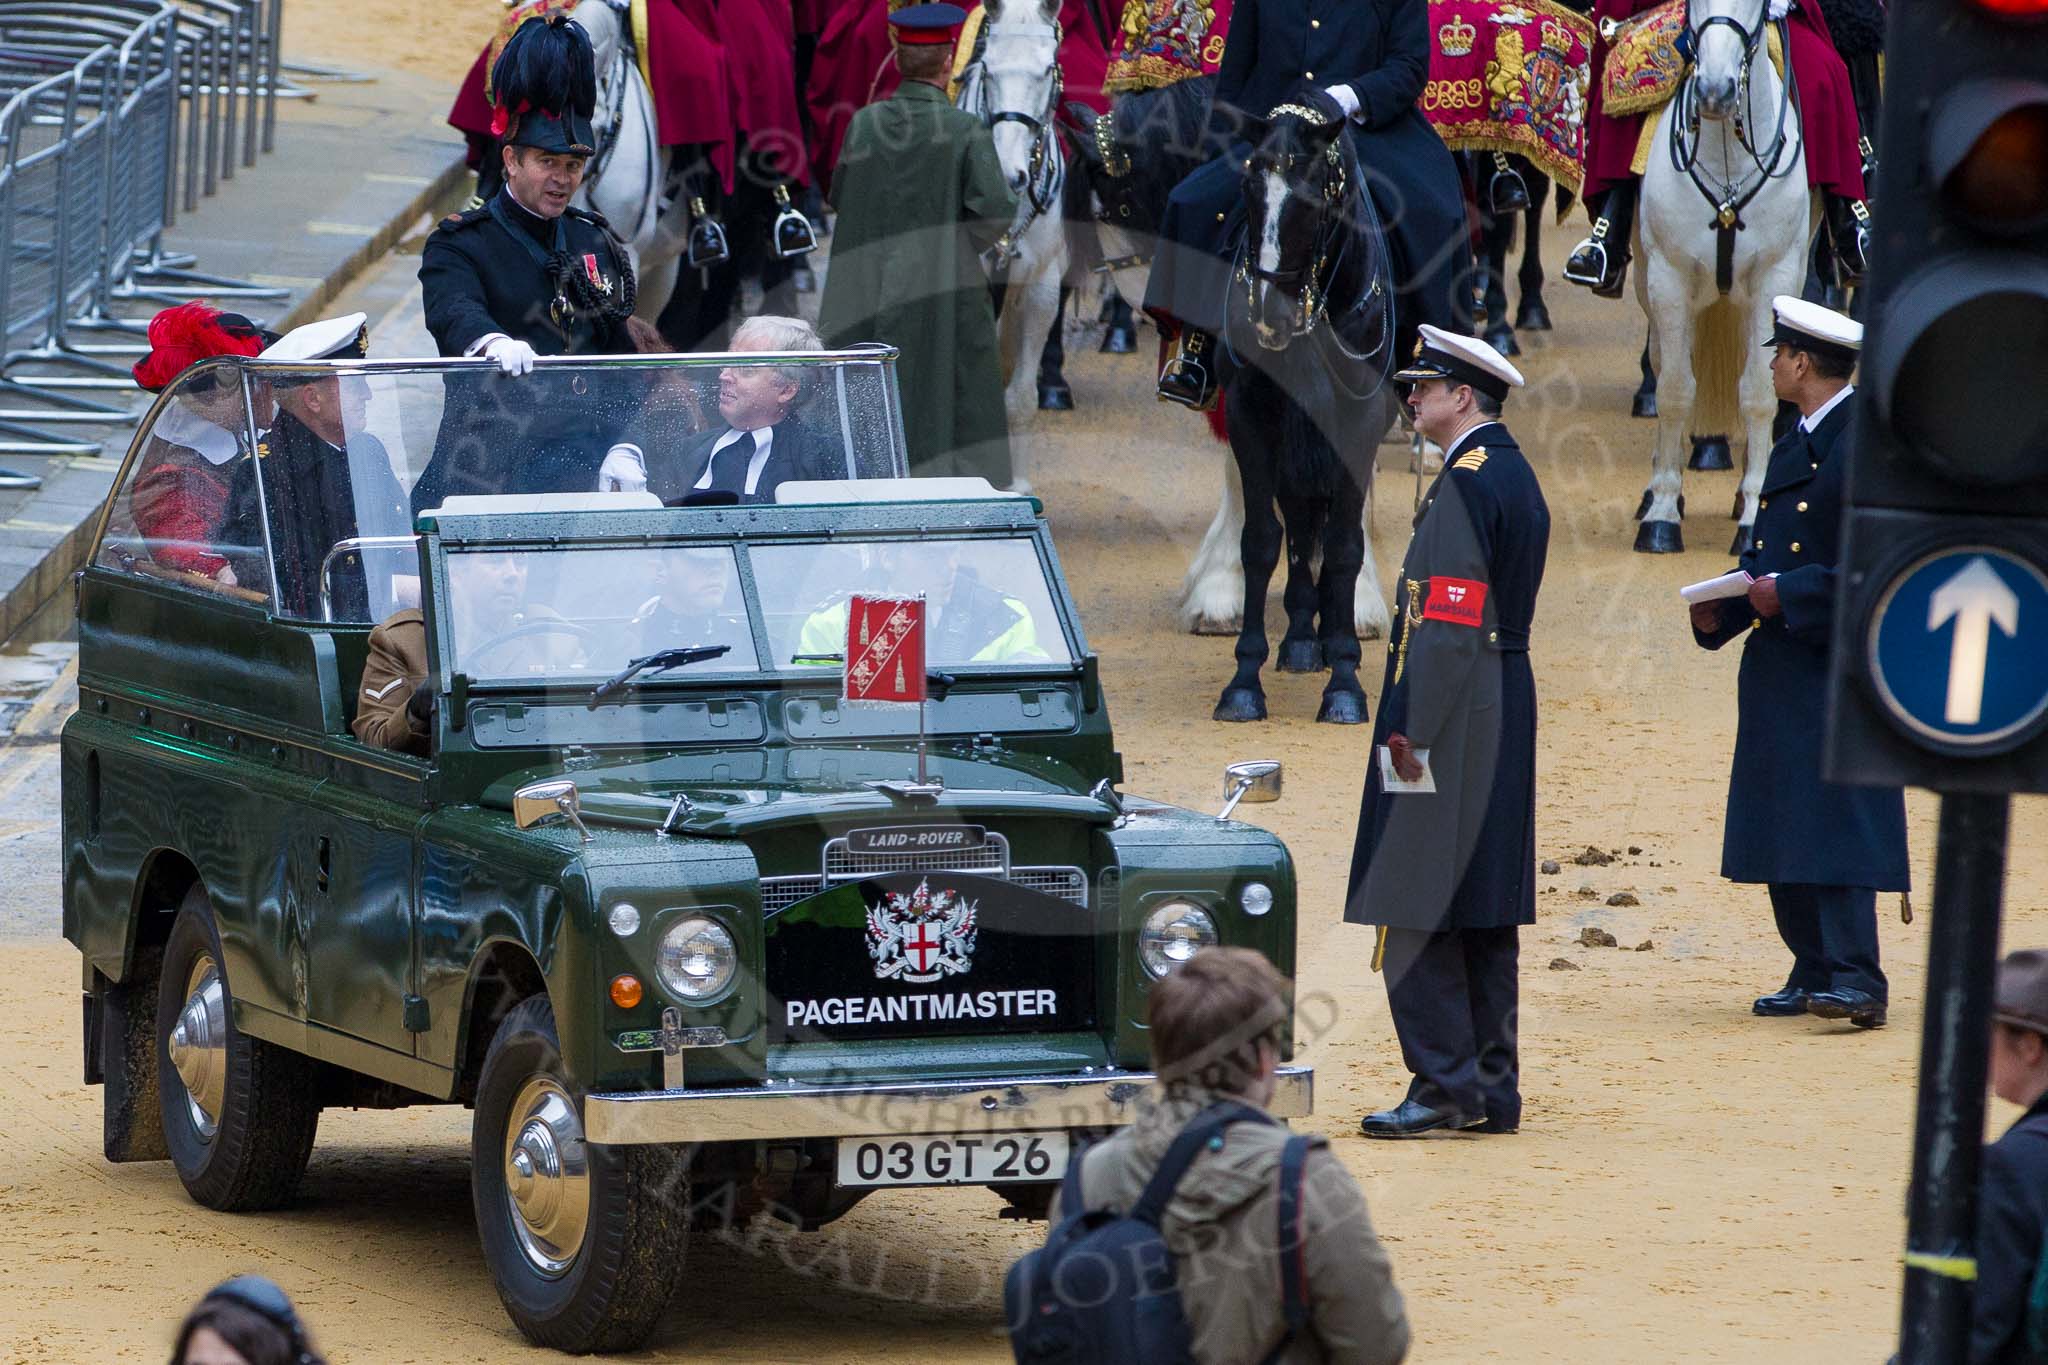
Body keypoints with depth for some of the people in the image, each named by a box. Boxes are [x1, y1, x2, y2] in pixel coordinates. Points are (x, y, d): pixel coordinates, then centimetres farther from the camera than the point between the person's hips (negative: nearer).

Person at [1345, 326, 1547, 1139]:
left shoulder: (1466, 481, -14)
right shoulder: (1517, 476, 16)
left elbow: (1447, 622, -20)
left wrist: (1410, 732, -20)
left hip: (1452, 710, -10)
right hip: (1507, 716, 10)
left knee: (1416, 915, -8)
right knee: (1485, 914, 11)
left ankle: (1444, 1085, -9)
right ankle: (1492, 1091, 13)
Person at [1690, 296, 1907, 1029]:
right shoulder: (1795, 447, 17)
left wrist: (1788, 594, -19)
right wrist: (1721, 610, 5)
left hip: (1839, 667, -9)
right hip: (1782, 668, 9)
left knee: (1837, 823, -13)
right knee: (1784, 829, 8)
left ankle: (1855, 979, -16)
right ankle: (1815, 972, 12)